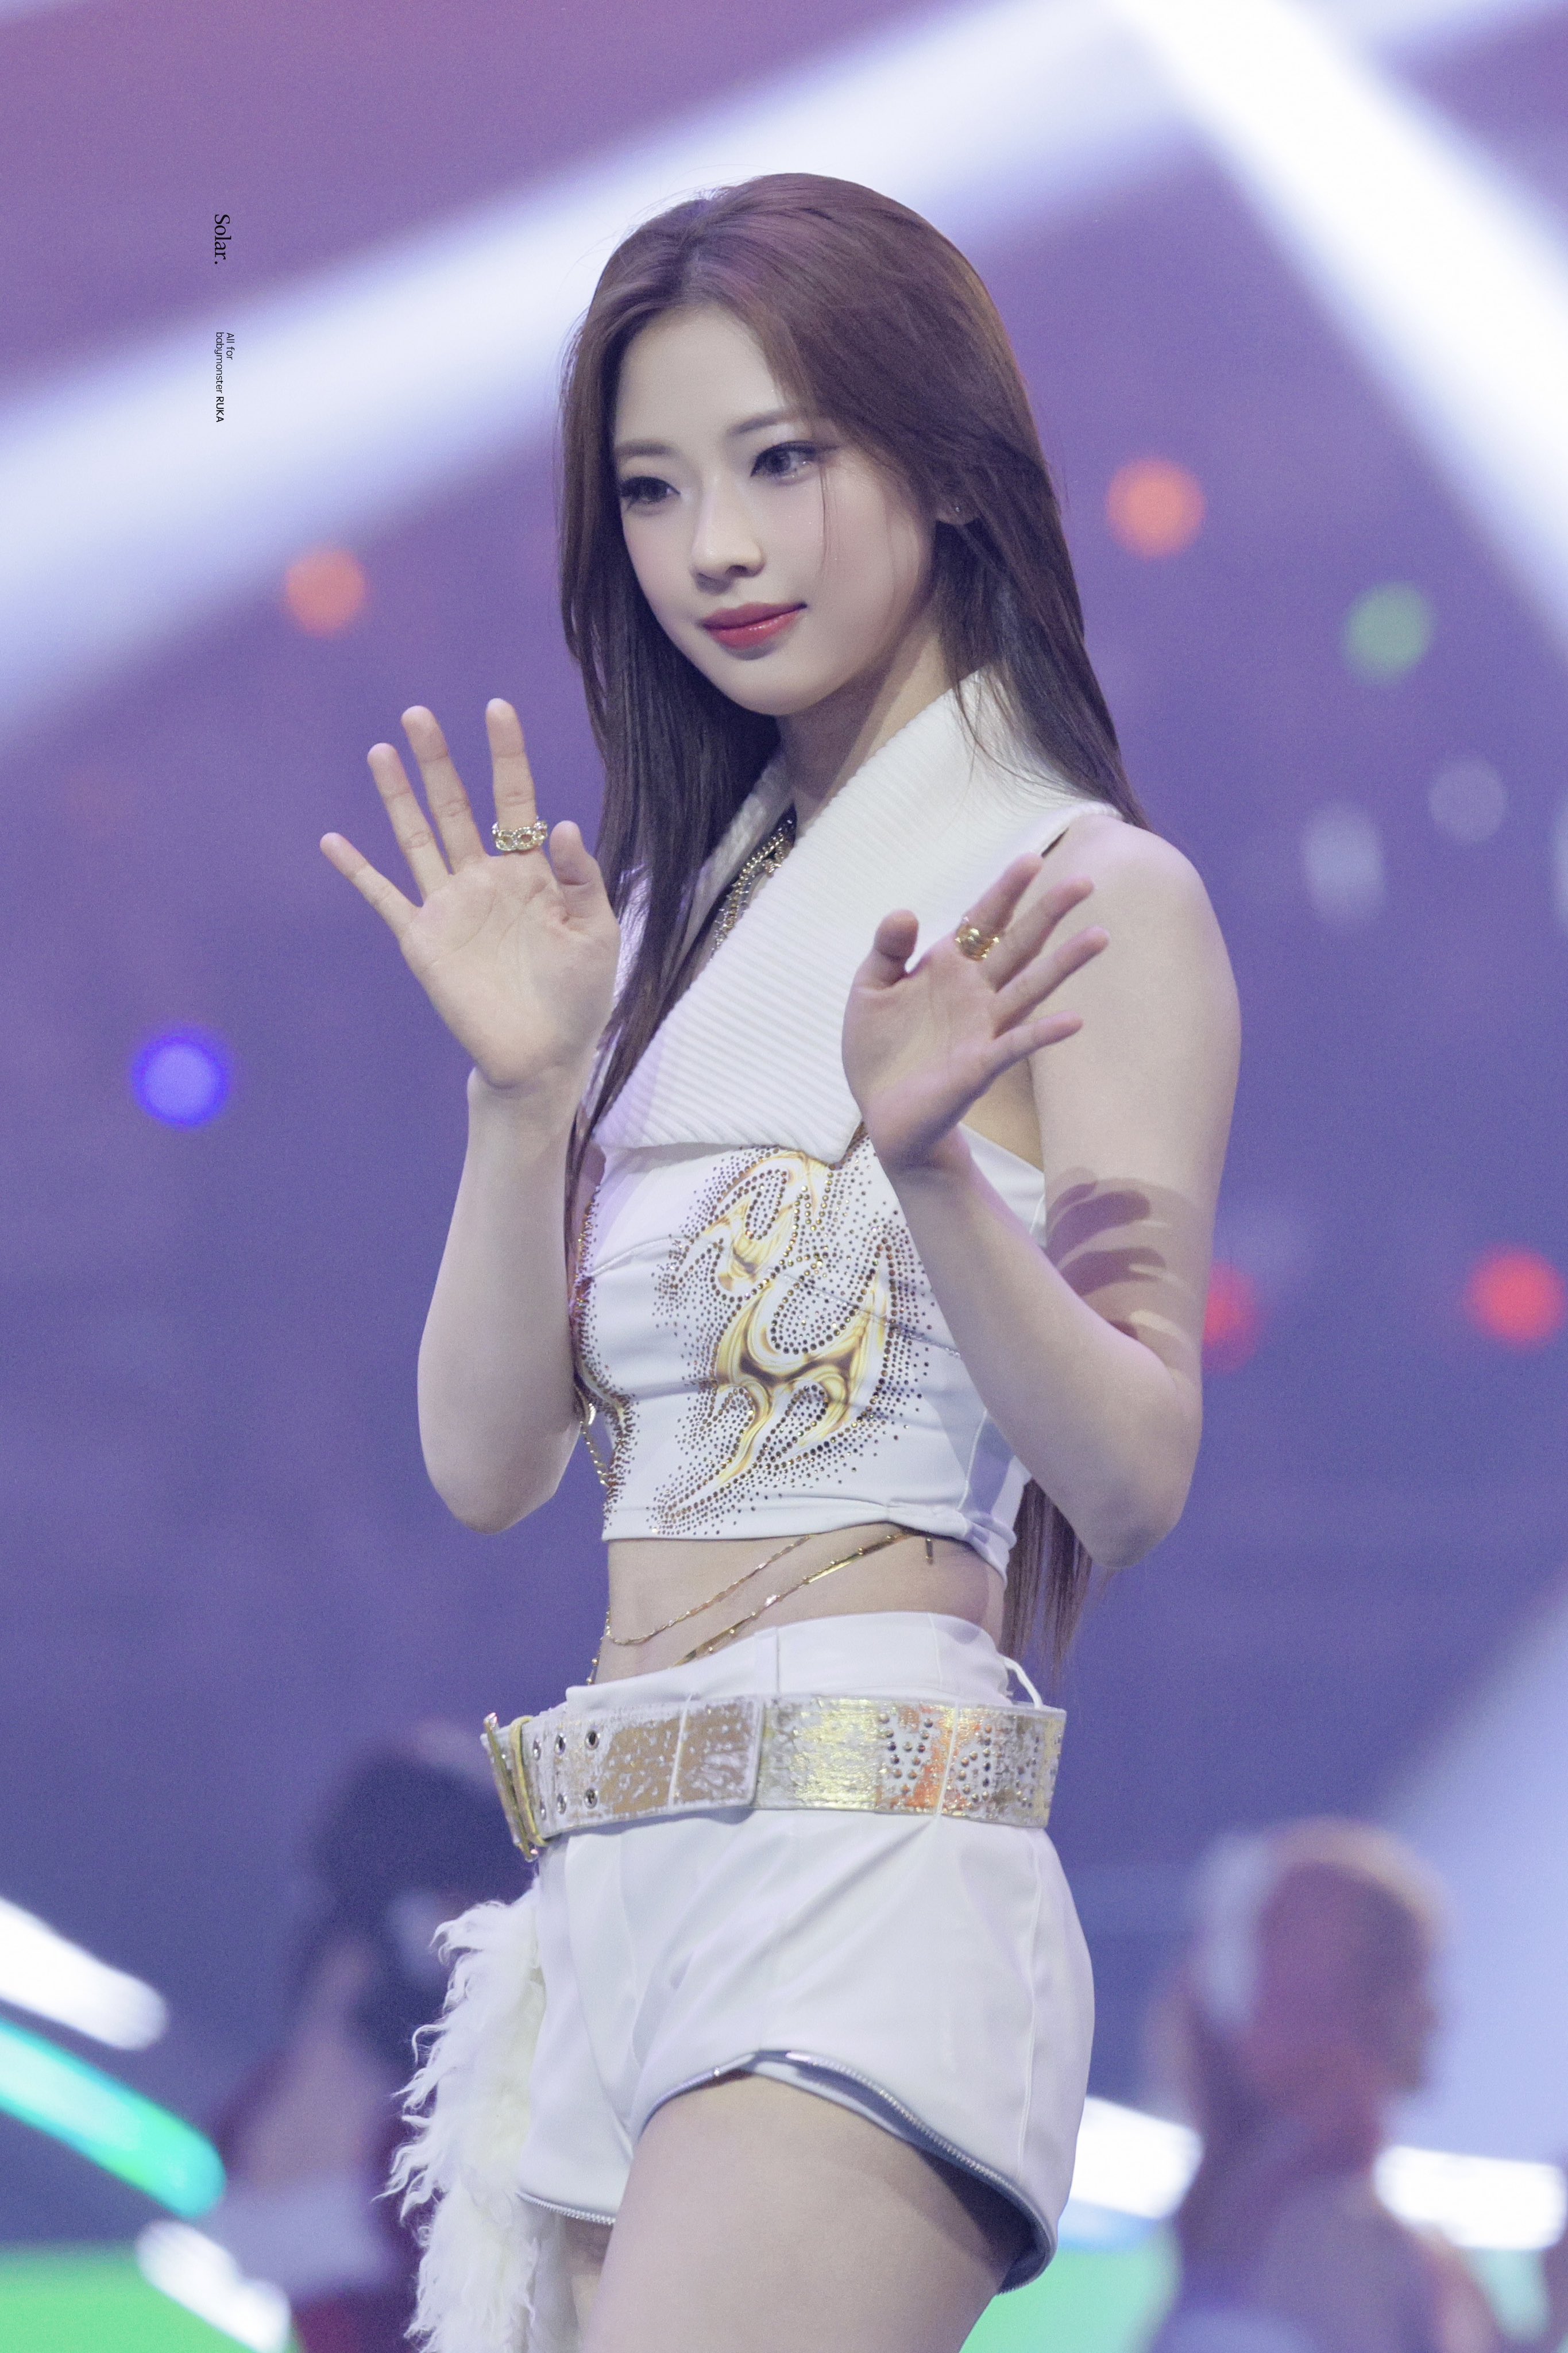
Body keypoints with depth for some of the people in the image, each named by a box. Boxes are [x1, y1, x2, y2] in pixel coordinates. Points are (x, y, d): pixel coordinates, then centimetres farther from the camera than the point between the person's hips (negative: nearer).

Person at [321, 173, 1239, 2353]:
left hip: (866, 1866, -7)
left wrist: (928, 1163, -25)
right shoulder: (690, 908, 19)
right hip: (613, 1898, 7)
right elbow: (488, 1455, 12)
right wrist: (527, 1088, -3)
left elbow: (1134, 1473, -10)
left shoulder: (1093, 896, -1)